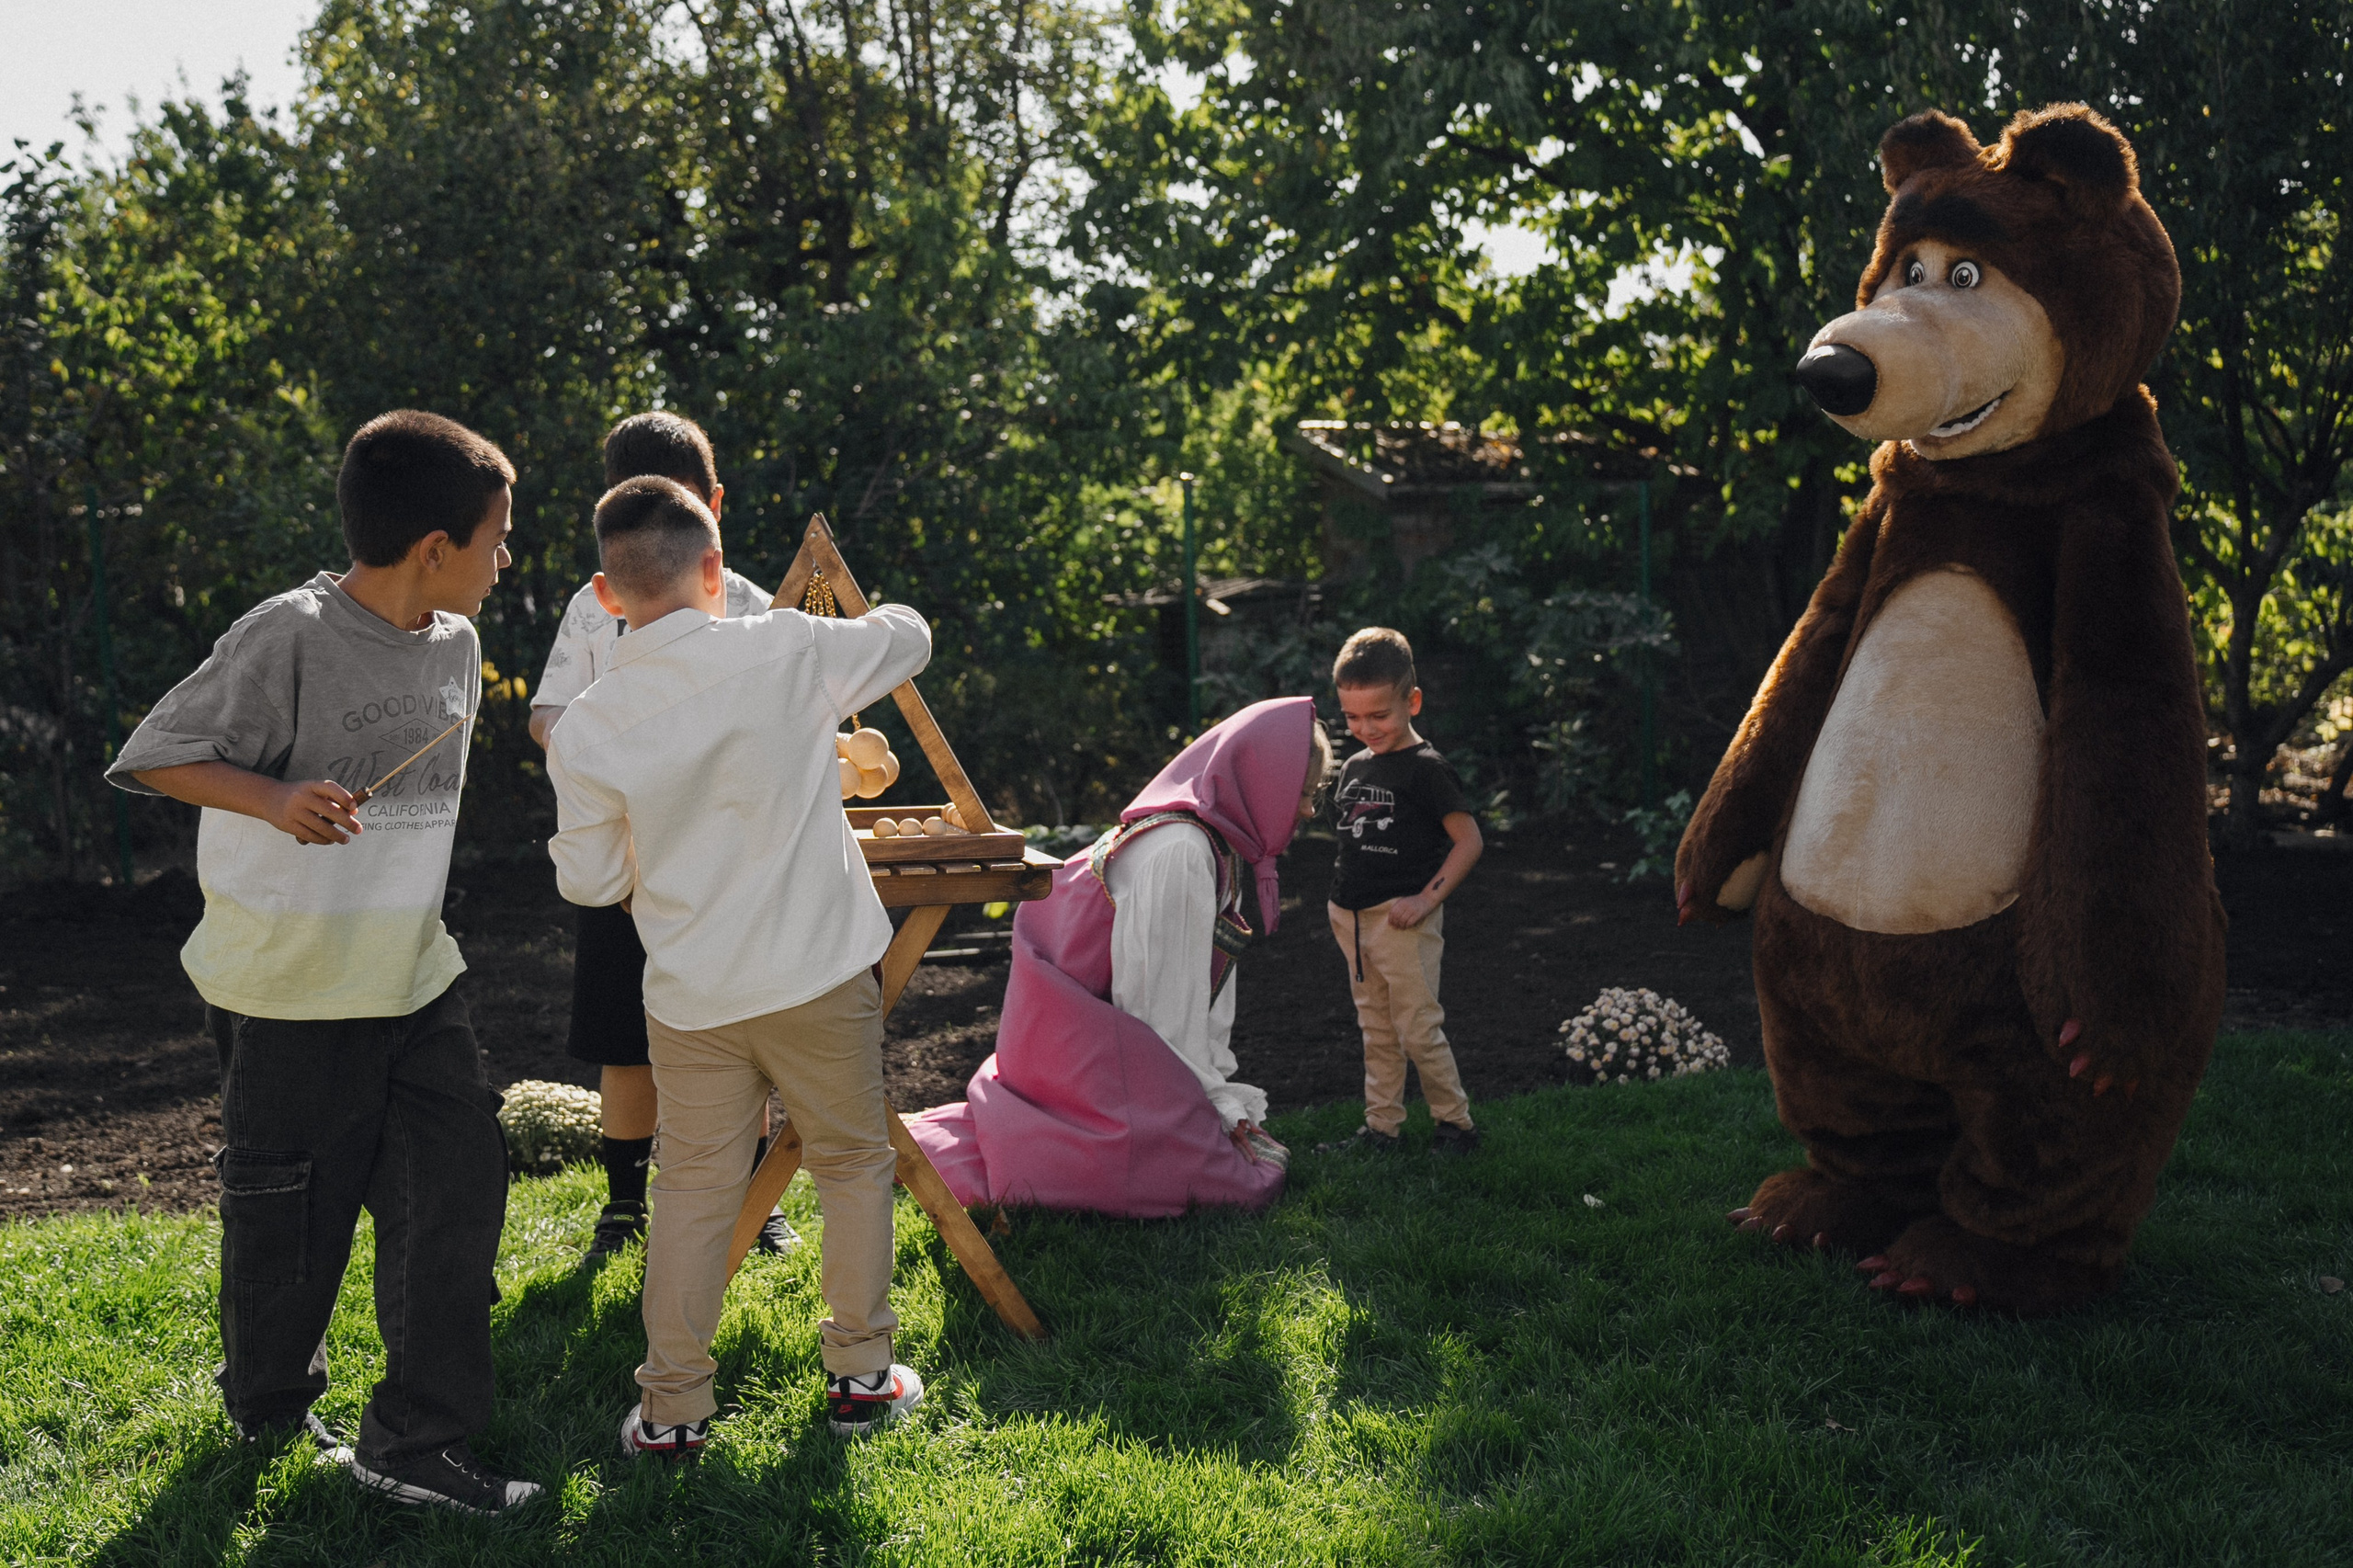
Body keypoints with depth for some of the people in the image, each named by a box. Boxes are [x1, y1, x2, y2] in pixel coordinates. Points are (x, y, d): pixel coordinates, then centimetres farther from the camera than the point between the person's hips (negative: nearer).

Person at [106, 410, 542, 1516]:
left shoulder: (456, 647, 3)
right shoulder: (287, 637, -18)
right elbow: (159, 755, -14)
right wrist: (273, 798, -30)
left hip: (413, 976, 6)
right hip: (288, 992, -6)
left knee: (459, 1184, 0)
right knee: (292, 1214, 9)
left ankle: (416, 1443, 10)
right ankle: (268, 1412, 37)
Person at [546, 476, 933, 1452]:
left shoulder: (586, 731, -6)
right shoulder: (788, 653, -11)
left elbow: (589, 881, 2)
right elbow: (907, 637, 7)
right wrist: (868, 622, 27)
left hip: (689, 997, 1)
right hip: (820, 976, -1)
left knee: (693, 1192, 12)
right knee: (854, 1164, 16)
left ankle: (672, 1408, 18)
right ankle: (861, 1374, 25)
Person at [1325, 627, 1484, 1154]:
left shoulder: (1425, 768, -11)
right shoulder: (1353, 768, 11)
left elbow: (1469, 840, -12)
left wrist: (1427, 899, -17)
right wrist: (1343, 904, 14)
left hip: (1404, 920, -7)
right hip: (1354, 919, 7)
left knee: (1419, 1030, -4)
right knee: (1376, 1033, 13)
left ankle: (1455, 1124, 11)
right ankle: (1382, 1129, 21)